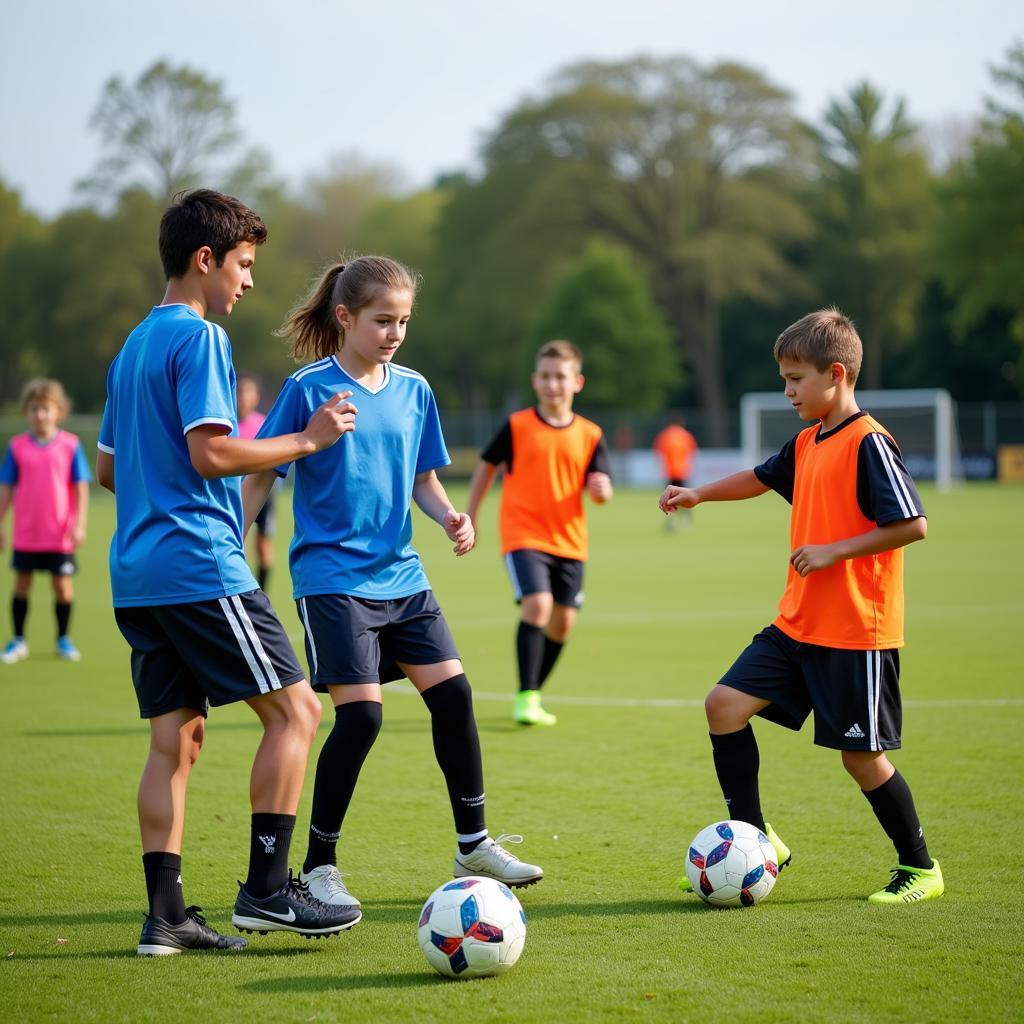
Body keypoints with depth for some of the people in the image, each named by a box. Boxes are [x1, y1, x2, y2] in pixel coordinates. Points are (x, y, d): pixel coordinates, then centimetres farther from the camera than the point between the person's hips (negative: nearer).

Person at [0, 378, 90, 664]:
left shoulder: (70, 445, -4)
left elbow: (81, 487, -2)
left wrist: (80, 524, -8)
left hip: (60, 535, -1)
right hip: (25, 535, 1)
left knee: (63, 586, 4)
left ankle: (63, 639, 19)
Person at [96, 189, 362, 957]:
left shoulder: (133, 345, 19)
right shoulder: (200, 338, -9)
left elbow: (106, 468, 24)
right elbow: (211, 454, -18)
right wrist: (306, 439, -10)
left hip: (136, 575, 9)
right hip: (201, 568, -9)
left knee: (176, 736, 7)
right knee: (294, 710, -3)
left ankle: (166, 914, 3)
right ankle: (267, 889, -4)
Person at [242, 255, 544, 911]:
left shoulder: (413, 390, 7)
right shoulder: (309, 389, -9)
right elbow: (261, 476, -6)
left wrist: (450, 516, -4)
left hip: (401, 574, 6)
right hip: (333, 578, -6)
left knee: (452, 692, 2)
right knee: (362, 713, -12)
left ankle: (474, 845, 18)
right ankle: (319, 867, 2)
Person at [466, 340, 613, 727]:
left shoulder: (590, 435, 3)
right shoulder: (516, 426, -3)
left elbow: (601, 490, 2)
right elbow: (487, 465, 10)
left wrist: (600, 489, -22)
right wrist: (470, 517, 12)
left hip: (569, 540, 4)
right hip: (523, 535, -4)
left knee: (563, 622, 7)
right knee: (537, 604, -23)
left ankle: (532, 697, 26)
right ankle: (526, 697, -18)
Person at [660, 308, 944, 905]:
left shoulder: (869, 443, -15)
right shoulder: (807, 443, 11)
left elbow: (913, 524, -22)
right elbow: (763, 478, 30)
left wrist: (834, 550, -21)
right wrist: (699, 494, 22)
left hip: (857, 632, -8)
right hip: (798, 625, 8)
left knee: (861, 755, -2)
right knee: (726, 704, -1)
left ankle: (920, 868, 17)